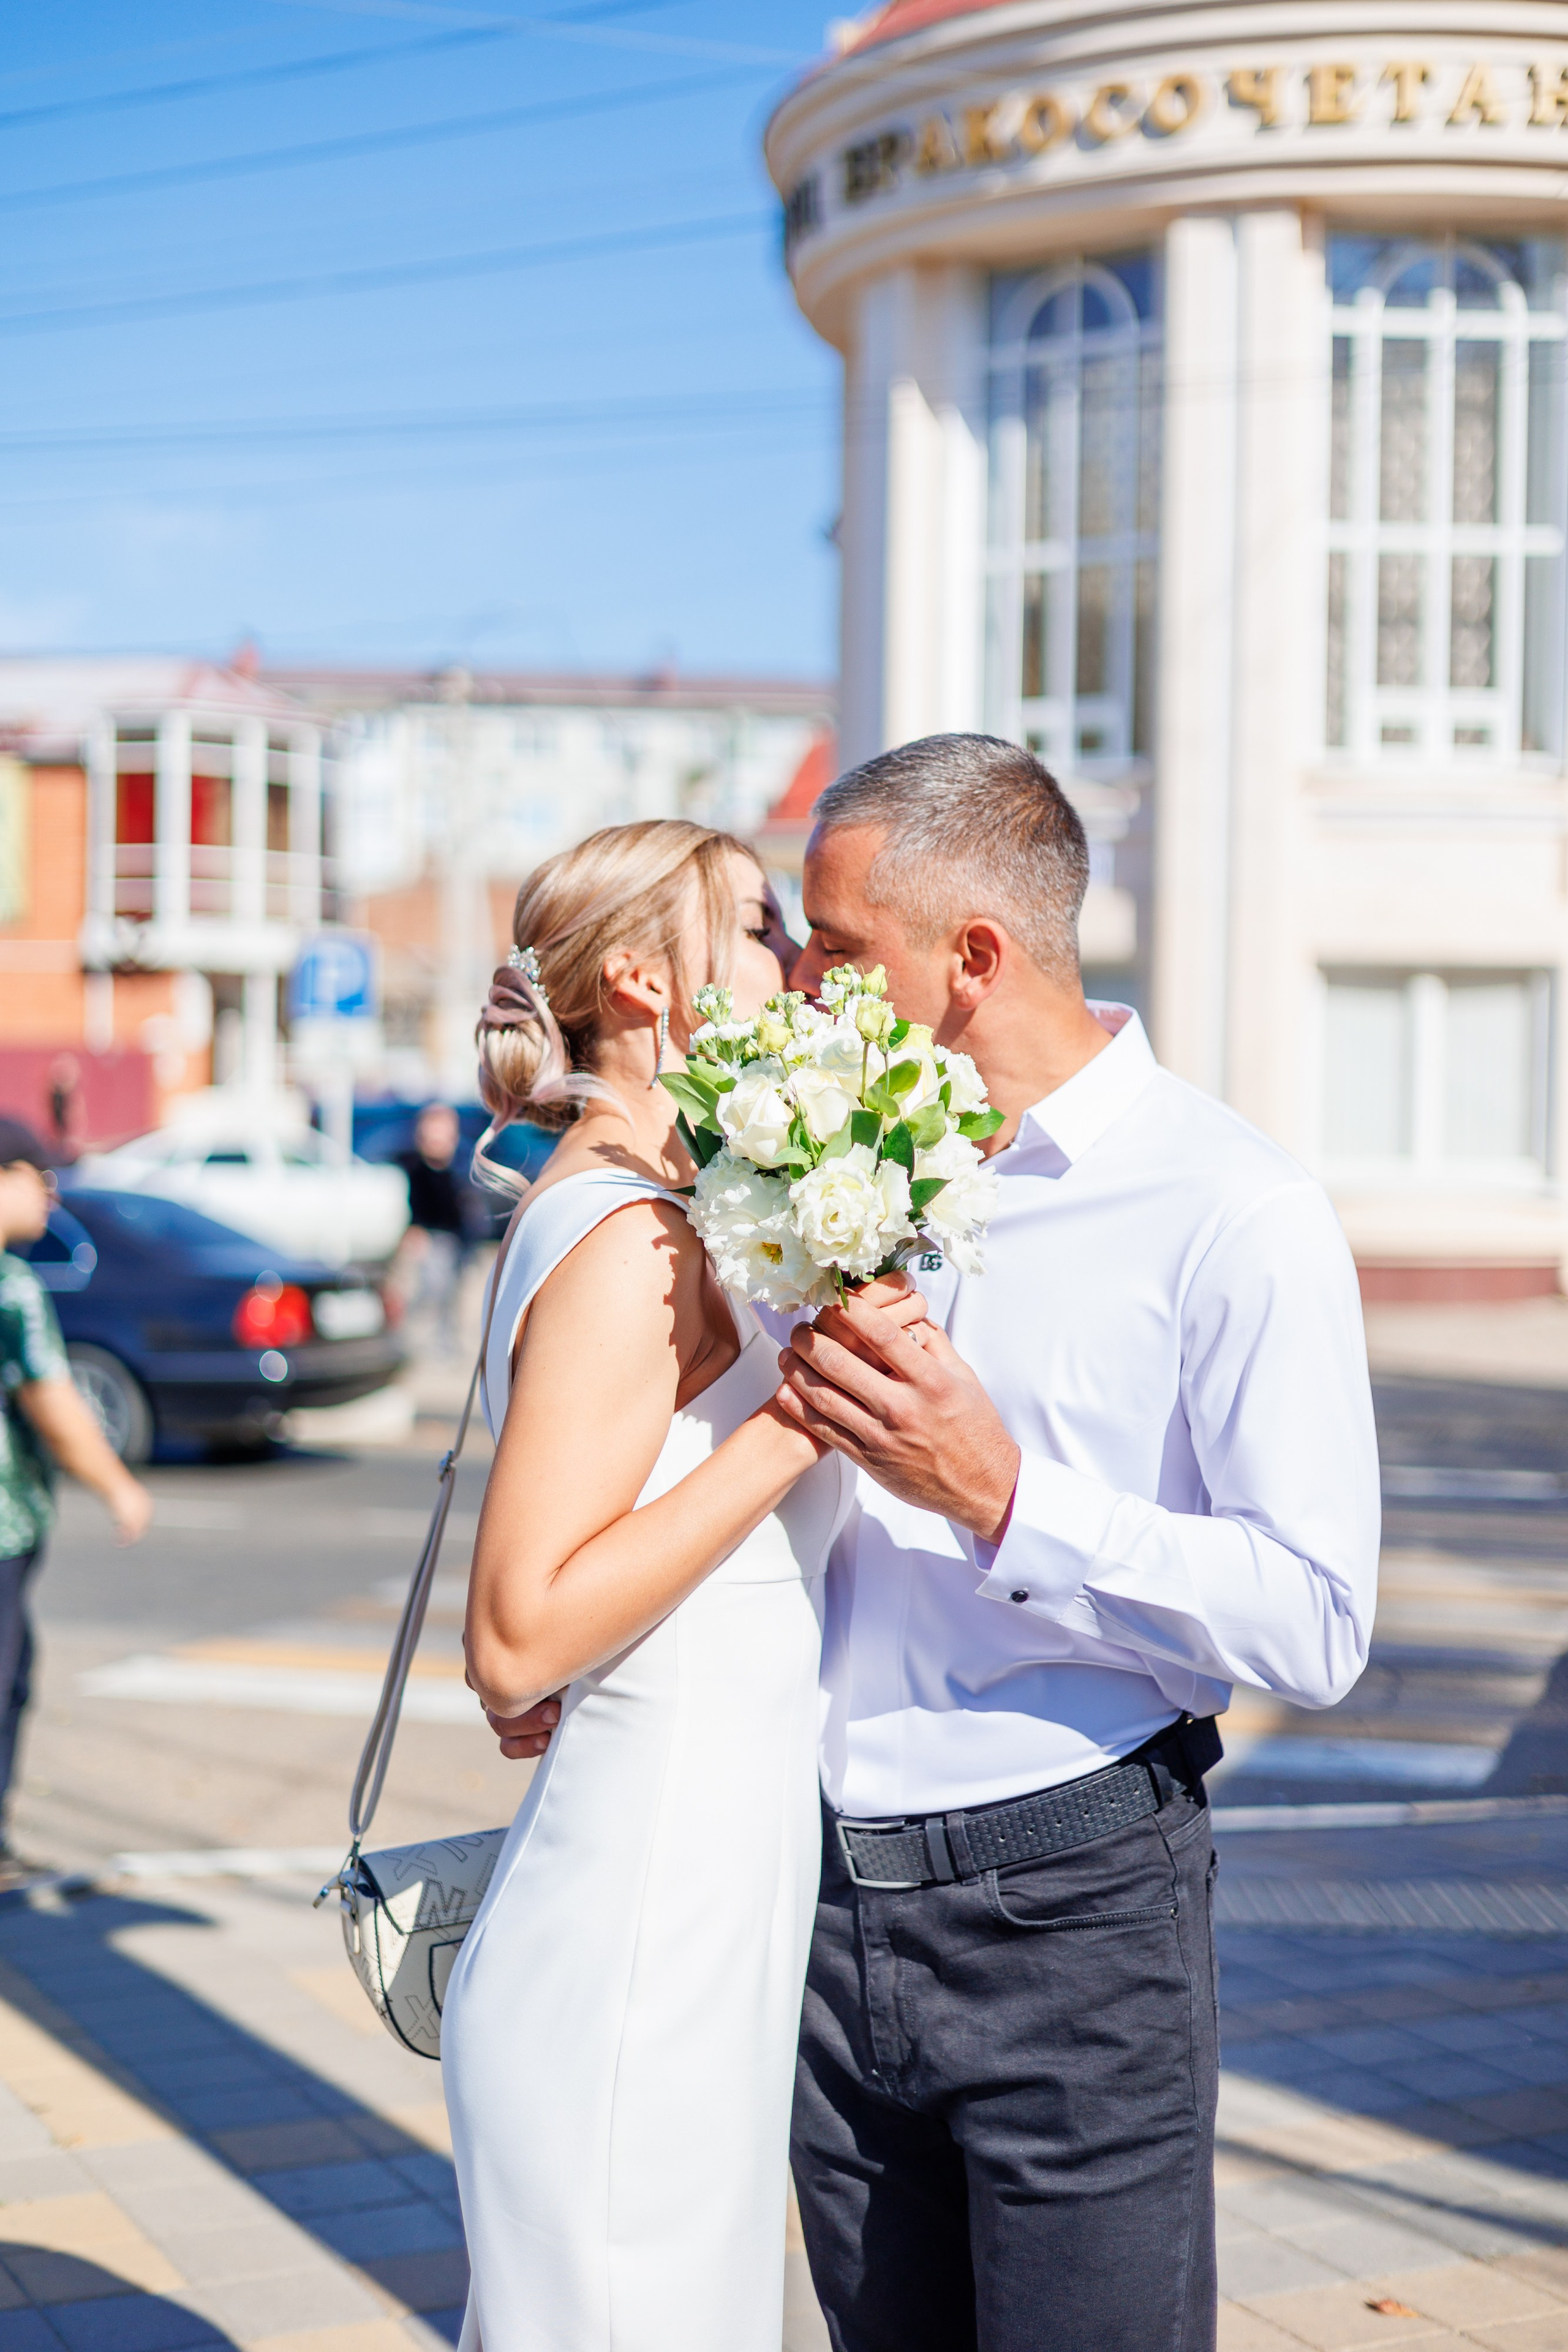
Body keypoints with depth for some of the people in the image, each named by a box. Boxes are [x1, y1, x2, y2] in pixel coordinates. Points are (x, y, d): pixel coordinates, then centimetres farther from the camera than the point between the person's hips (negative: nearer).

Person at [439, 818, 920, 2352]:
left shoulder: (630, 1220, 12)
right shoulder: (629, 1243, -17)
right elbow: (518, 1635, -23)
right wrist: (797, 1421, -22)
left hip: (692, 1931, 10)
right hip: (634, 1959, -10)